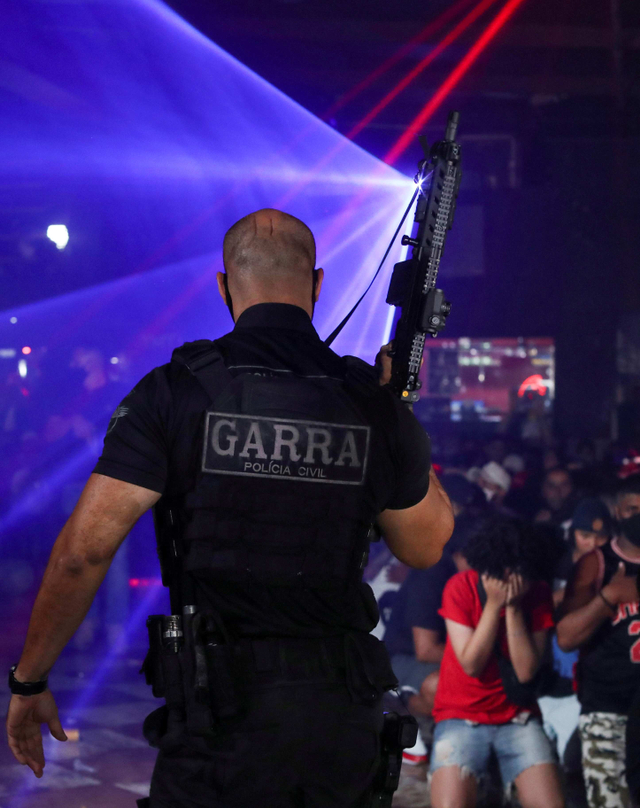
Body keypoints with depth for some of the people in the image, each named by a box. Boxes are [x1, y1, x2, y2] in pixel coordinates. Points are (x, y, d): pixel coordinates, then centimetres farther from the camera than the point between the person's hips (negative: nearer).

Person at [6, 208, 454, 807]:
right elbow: (425, 547, 15)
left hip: (223, 710, -3)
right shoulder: (374, 405, 1)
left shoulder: (176, 392, -7)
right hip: (344, 714, 4)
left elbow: (83, 551, -9)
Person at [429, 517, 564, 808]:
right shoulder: (461, 586, -11)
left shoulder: (538, 592, -6)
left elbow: (526, 670, -13)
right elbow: (471, 664, -16)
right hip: (462, 717, -2)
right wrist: (493, 604, -21)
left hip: (518, 717, 2)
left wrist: (514, 607, -21)